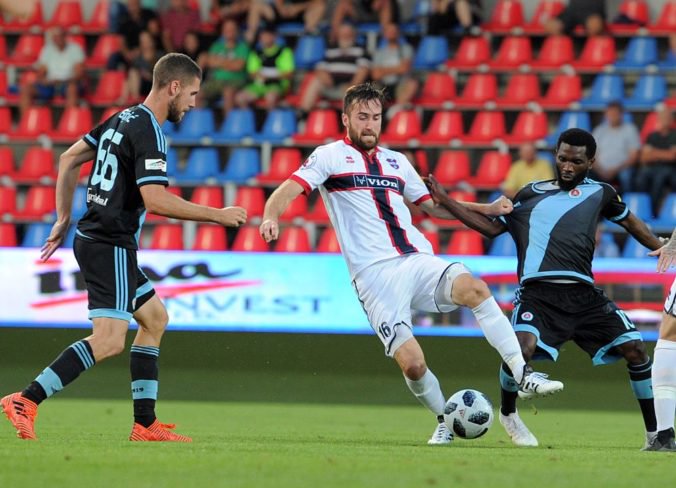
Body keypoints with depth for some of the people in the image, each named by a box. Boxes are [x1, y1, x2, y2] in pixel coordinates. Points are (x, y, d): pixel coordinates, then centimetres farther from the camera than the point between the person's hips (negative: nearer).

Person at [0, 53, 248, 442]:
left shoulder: (123, 119, 14)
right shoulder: (148, 132, -15)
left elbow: (70, 159, 21)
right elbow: (156, 199, -25)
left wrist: (64, 218, 24)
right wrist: (218, 215, -17)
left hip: (96, 239, 11)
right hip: (111, 245, -11)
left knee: (155, 318, 18)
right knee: (109, 340, -18)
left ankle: (145, 424, 15)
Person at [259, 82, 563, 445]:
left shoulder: (396, 161, 23)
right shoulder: (330, 156, 8)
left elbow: (433, 206, 32)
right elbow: (289, 190, -4)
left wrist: (488, 209, 22)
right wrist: (271, 218, -26)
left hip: (418, 261, 4)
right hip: (375, 275, -4)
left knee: (473, 288, -28)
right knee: (412, 364, -17)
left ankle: (522, 374, -27)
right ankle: (444, 421, 10)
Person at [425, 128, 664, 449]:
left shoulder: (600, 193, 17)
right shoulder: (531, 193, 16)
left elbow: (630, 222, 31)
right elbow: (492, 227, 20)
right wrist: (445, 202, 14)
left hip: (583, 293, 2)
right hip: (538, 292, -2)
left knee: (634, 349, -10)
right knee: (522, 347, -29)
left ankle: (654, 432, 6)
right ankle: (508, 414, 2)